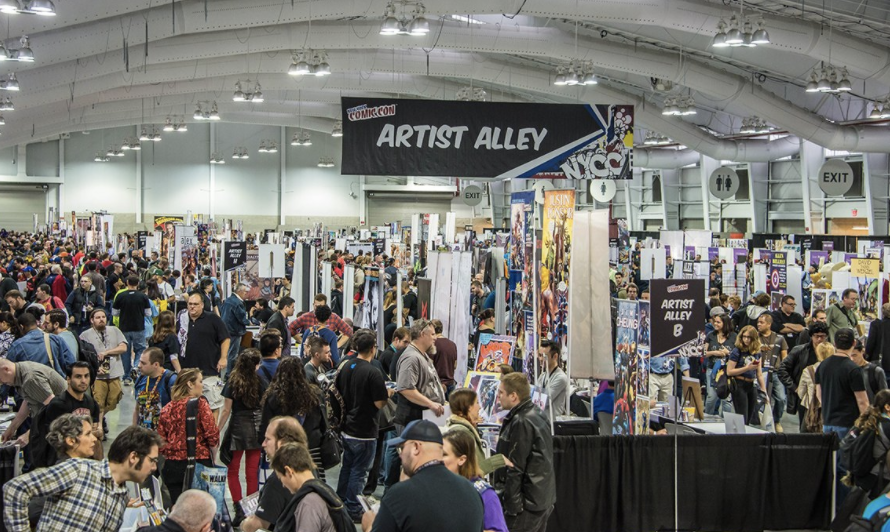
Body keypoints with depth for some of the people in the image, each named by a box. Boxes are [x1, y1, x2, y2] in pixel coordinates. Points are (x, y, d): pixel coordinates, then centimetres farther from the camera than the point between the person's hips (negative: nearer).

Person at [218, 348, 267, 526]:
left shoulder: (232, 383, -6)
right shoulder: (263, 383, -3)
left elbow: (226, 410, -6)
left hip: (238, 429, -2)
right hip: (257, 430, 2)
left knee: (233, 471, 10)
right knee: (252, 472, 8)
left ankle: (239, 509, -1)